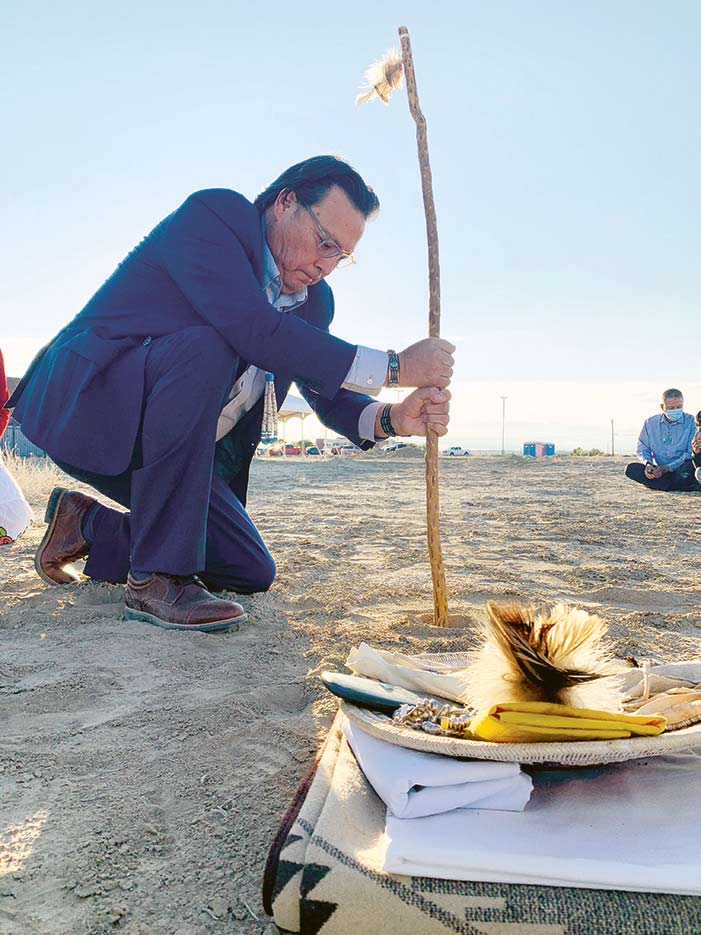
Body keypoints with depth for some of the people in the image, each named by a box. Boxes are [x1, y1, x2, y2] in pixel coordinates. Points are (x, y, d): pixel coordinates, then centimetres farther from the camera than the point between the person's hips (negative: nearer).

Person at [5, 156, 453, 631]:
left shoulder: (315, 299, 7)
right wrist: (394, 367, -29)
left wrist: (392, 418, -15)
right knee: (206, 348, -35)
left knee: (252, 574, 4)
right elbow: (255, 333, -32)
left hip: (160, 445, 8)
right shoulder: (213, 214, -16)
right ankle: (156, 576, -27)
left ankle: (89, 524, 20)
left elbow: (327, 395, 7)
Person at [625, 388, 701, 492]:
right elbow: (643, 448, 8)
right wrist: (647, 464, -16)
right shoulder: (650, 423, 6)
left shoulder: (691, 421, -4)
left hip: (679, 470, -4)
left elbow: (690, 453, -10)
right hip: (658, 470, 4)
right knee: (631, 469, -23)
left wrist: (667, 468, -20)